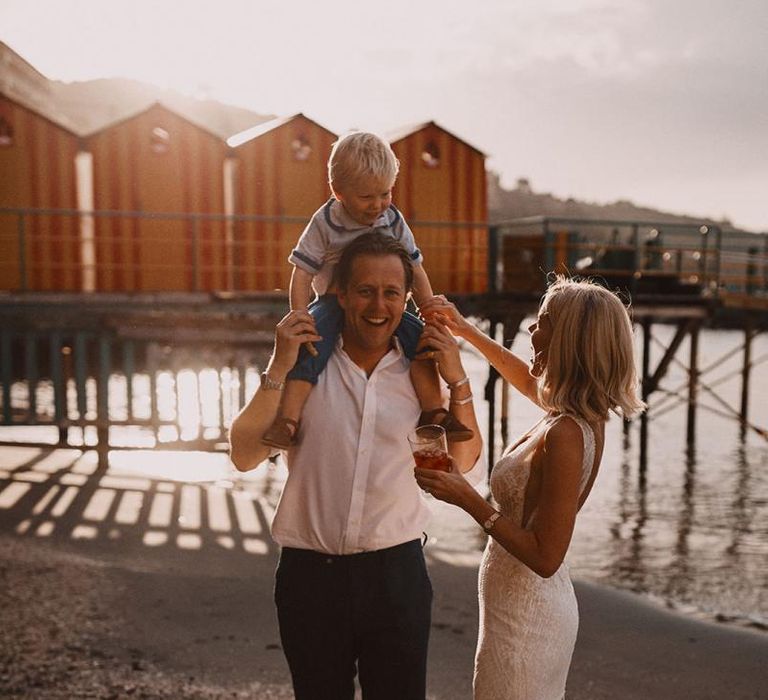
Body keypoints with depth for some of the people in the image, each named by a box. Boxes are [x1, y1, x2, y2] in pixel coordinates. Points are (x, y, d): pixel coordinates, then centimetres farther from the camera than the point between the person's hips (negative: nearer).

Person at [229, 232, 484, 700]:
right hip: (310, 573, 0)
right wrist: (277, 369, -18)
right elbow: (245, 457, -9)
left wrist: (459, 382, -11)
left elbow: (467, 472, -3)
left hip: (397, 573, 1)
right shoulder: (305, 366, -4)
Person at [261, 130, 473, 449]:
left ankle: (433, 411, -11)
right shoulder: (325, 223, -8)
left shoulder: (393, 221, 1)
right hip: (333, 301, -3)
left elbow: (415, 271, 7)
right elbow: (302, 273, -9)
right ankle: (288, 420, -28)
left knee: (420, 335, -19)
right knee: (311, 347, -30)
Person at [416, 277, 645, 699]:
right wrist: (466, 331, 21)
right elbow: (526, 379, 21)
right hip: (547, 604, 9)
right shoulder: (583, 413, -2)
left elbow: (545, 557, -26)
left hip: (523, 617, -9)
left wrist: (467, 499, -23)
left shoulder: (564, 435, -28)